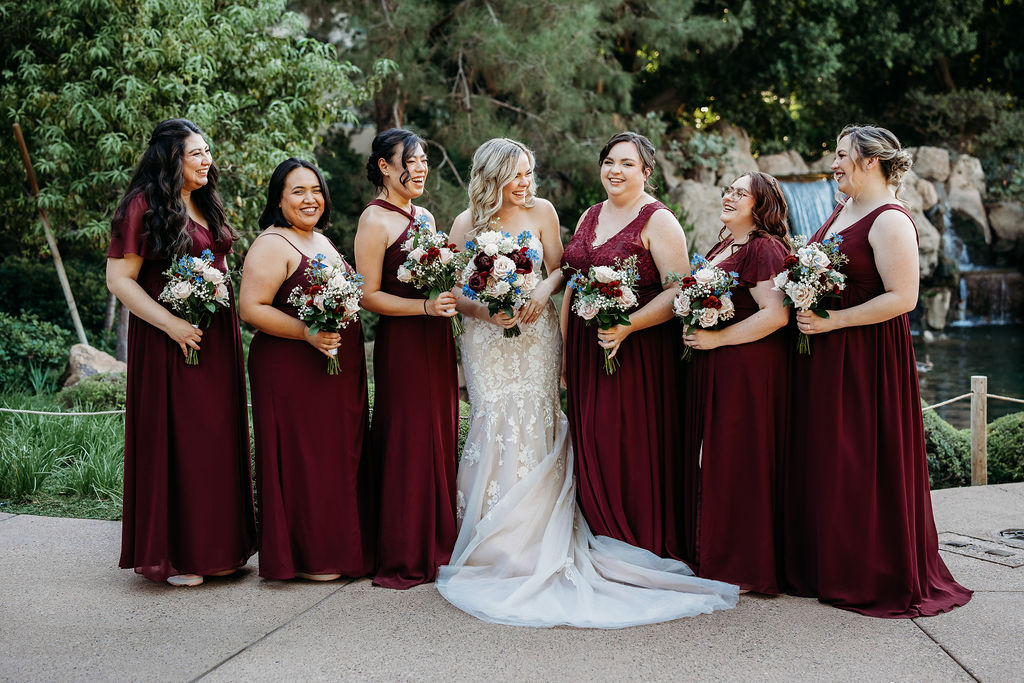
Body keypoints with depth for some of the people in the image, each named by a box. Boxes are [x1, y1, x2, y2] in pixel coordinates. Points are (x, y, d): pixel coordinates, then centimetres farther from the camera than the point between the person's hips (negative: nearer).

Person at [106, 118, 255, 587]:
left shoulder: (207, 205, 15)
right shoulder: (144, 206, -9)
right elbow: (119, 279, -13)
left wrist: (229, 324, 12)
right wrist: (172, 324, -19)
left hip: (217, 339, 7)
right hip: (172, 343, -7)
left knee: (217, 438, 9)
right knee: (174, 440, -2)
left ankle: (215, 544, 20)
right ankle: (172, 554, 8)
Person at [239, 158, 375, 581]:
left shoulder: (323, 241, 17)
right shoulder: (272, 245, -10)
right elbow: (252, 308, -18)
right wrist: (308, 333, -25)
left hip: (340, 369, 9)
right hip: (291, 371, -9)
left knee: (341, 457, 12)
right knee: (303, 459, -3)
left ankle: (341, 548, 23)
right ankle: (305, 557, 8)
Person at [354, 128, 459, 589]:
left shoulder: (424, 216, 17)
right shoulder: (375, 220, -8)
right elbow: (369, 296, -13)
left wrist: (453, 292, 9)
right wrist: (426, 306, -21)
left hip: (436, 342, 8)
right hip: (400, 344, -8)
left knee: (440, 439, 10)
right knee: (408, 446, -5)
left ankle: (437, 547, 19)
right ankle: (404, 559, 3)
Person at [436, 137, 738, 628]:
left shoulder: (541, 211, 4)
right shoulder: (467, 224, 1)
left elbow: (559, 269, 9)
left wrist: (545, 289, -11)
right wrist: (484, 310, -14)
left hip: (535, 336, 1)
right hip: (488, 342, -1)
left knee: (534, 430, -5)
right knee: (493, 429, -6)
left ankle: (535, 541, 1)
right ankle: (492, 544, 3)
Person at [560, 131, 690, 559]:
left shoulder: (658, 221, -6)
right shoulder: (589, 217, 15)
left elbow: (678, 292, -14)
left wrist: (627, 327, -24)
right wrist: (564, 348, 15)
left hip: (637, 351, -6)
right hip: (587, 350, 6)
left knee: (634, 448, -4)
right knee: (591, 447, 7)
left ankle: (645, 546, 9)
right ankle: (604, 539, 18)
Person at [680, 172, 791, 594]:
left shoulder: (764, 248, -12)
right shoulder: (722, 247, 17)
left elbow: (776, 314, -23)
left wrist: (716, 338, -18)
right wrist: (693, 331, 13)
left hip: (748, 369, -9)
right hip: (712, 370, 9)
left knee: (737, 463, -3)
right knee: (711, 462, 12)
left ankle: (743, 571, 8)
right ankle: (712, 556, 23)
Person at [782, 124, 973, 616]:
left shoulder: (890, 221, -14)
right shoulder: (842, 212, 15)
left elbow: (903, 297, -21)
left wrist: (833, 321, -21)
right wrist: (805, 309, 7)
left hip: (866, 357, -9)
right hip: (823, 357, 9)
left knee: (862, 466, -2)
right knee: (820, 461, 11)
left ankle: (877, 578, 12)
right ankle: (826, 567, 23)